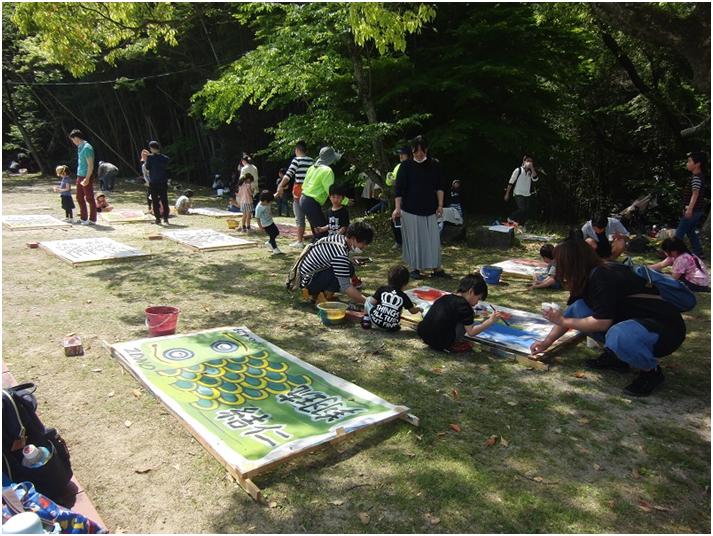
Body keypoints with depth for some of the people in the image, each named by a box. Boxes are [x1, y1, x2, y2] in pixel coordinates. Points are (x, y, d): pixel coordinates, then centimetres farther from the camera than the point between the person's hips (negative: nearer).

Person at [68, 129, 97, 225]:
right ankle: (83, 218, 23)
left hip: (86, 177, -10)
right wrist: (79, 177, 18)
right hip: (80, 176, 10)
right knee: (79, 198, 14)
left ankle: (92, 220, 7)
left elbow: (90, 166, -20)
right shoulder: (80, 147, 13)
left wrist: (87, 178, -23)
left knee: (89, 199, -1)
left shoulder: (87, 148, -16)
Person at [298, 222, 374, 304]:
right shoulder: (340, 255, -28)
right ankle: (322, 298, -10)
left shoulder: (338, 237, 1)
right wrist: (367, 301, -25)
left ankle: (316, 293, 12)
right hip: (308, 281, -10)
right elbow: (345, 287, -27)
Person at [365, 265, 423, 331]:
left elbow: (372, 302, -2)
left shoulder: (382, 289, 1)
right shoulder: (403, 297, 4)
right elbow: (413, 311, 14)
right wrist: (419, 309, 38)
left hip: (376, 321, 0)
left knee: (368, 300, 25)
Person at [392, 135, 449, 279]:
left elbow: (439, 187, 10)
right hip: (410, 210, -2)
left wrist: (440, 205, 3)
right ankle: (415, 268, 16)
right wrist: (397, 208, -9)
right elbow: (398, 188, -4)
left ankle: (436, 268, 12)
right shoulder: (406, 166, -3)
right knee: (413, 239, 3)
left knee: (433, 239, 3)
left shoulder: (434, 166, 4)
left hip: (430, 210, 2)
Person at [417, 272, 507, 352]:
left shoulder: (445, 297, 13)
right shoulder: (464, 305, -10)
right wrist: (491, 321, -5)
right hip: (441, 343, -8)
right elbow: (471, 332, -10)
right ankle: (451, 346, 0)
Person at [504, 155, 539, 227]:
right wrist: (507, 193, -4)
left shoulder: (531, 172, 8)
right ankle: (511, 219, 0)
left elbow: (535, 179, -11)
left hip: (528, 195, 5)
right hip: (519, 194, -5)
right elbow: (511, 182, -2)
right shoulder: (518, 170, -4)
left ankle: (521, 226, 13)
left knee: (527, 212, 1)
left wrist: (532, 168, -14)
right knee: (523, 209, -21)